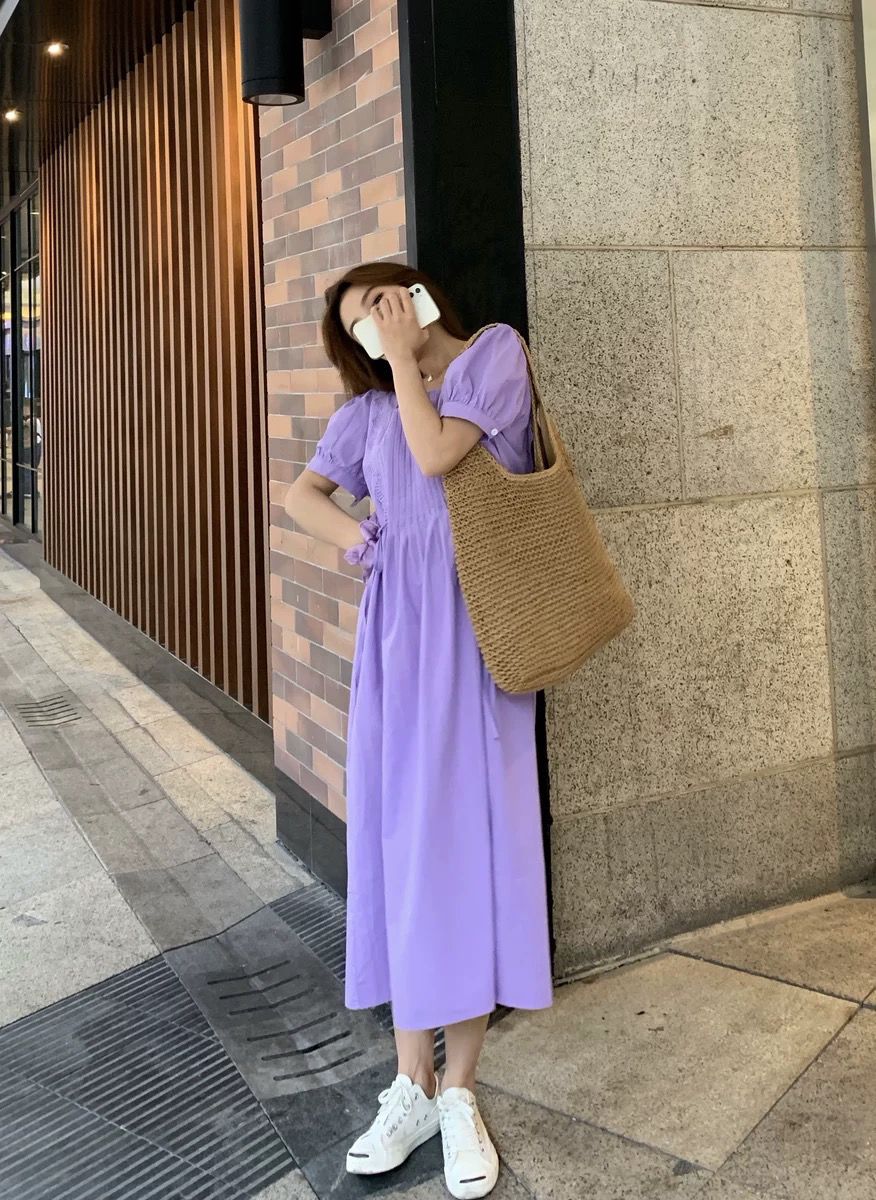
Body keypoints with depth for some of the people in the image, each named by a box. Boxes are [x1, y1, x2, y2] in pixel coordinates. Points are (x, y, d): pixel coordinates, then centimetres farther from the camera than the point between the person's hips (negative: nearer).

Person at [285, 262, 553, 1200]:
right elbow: (302, 495, 16)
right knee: (397, 835, 1)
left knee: (474, 833, -5)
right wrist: (367, 546, 0)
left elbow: (435, 454, -9)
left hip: (476, 627, -4)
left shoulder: (494, 352, 5)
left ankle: (459, 1092, 5)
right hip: (398, 628, 4)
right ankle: (412, 1084, 11)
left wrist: (407, 356, 1)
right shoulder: (369, 404, 18)